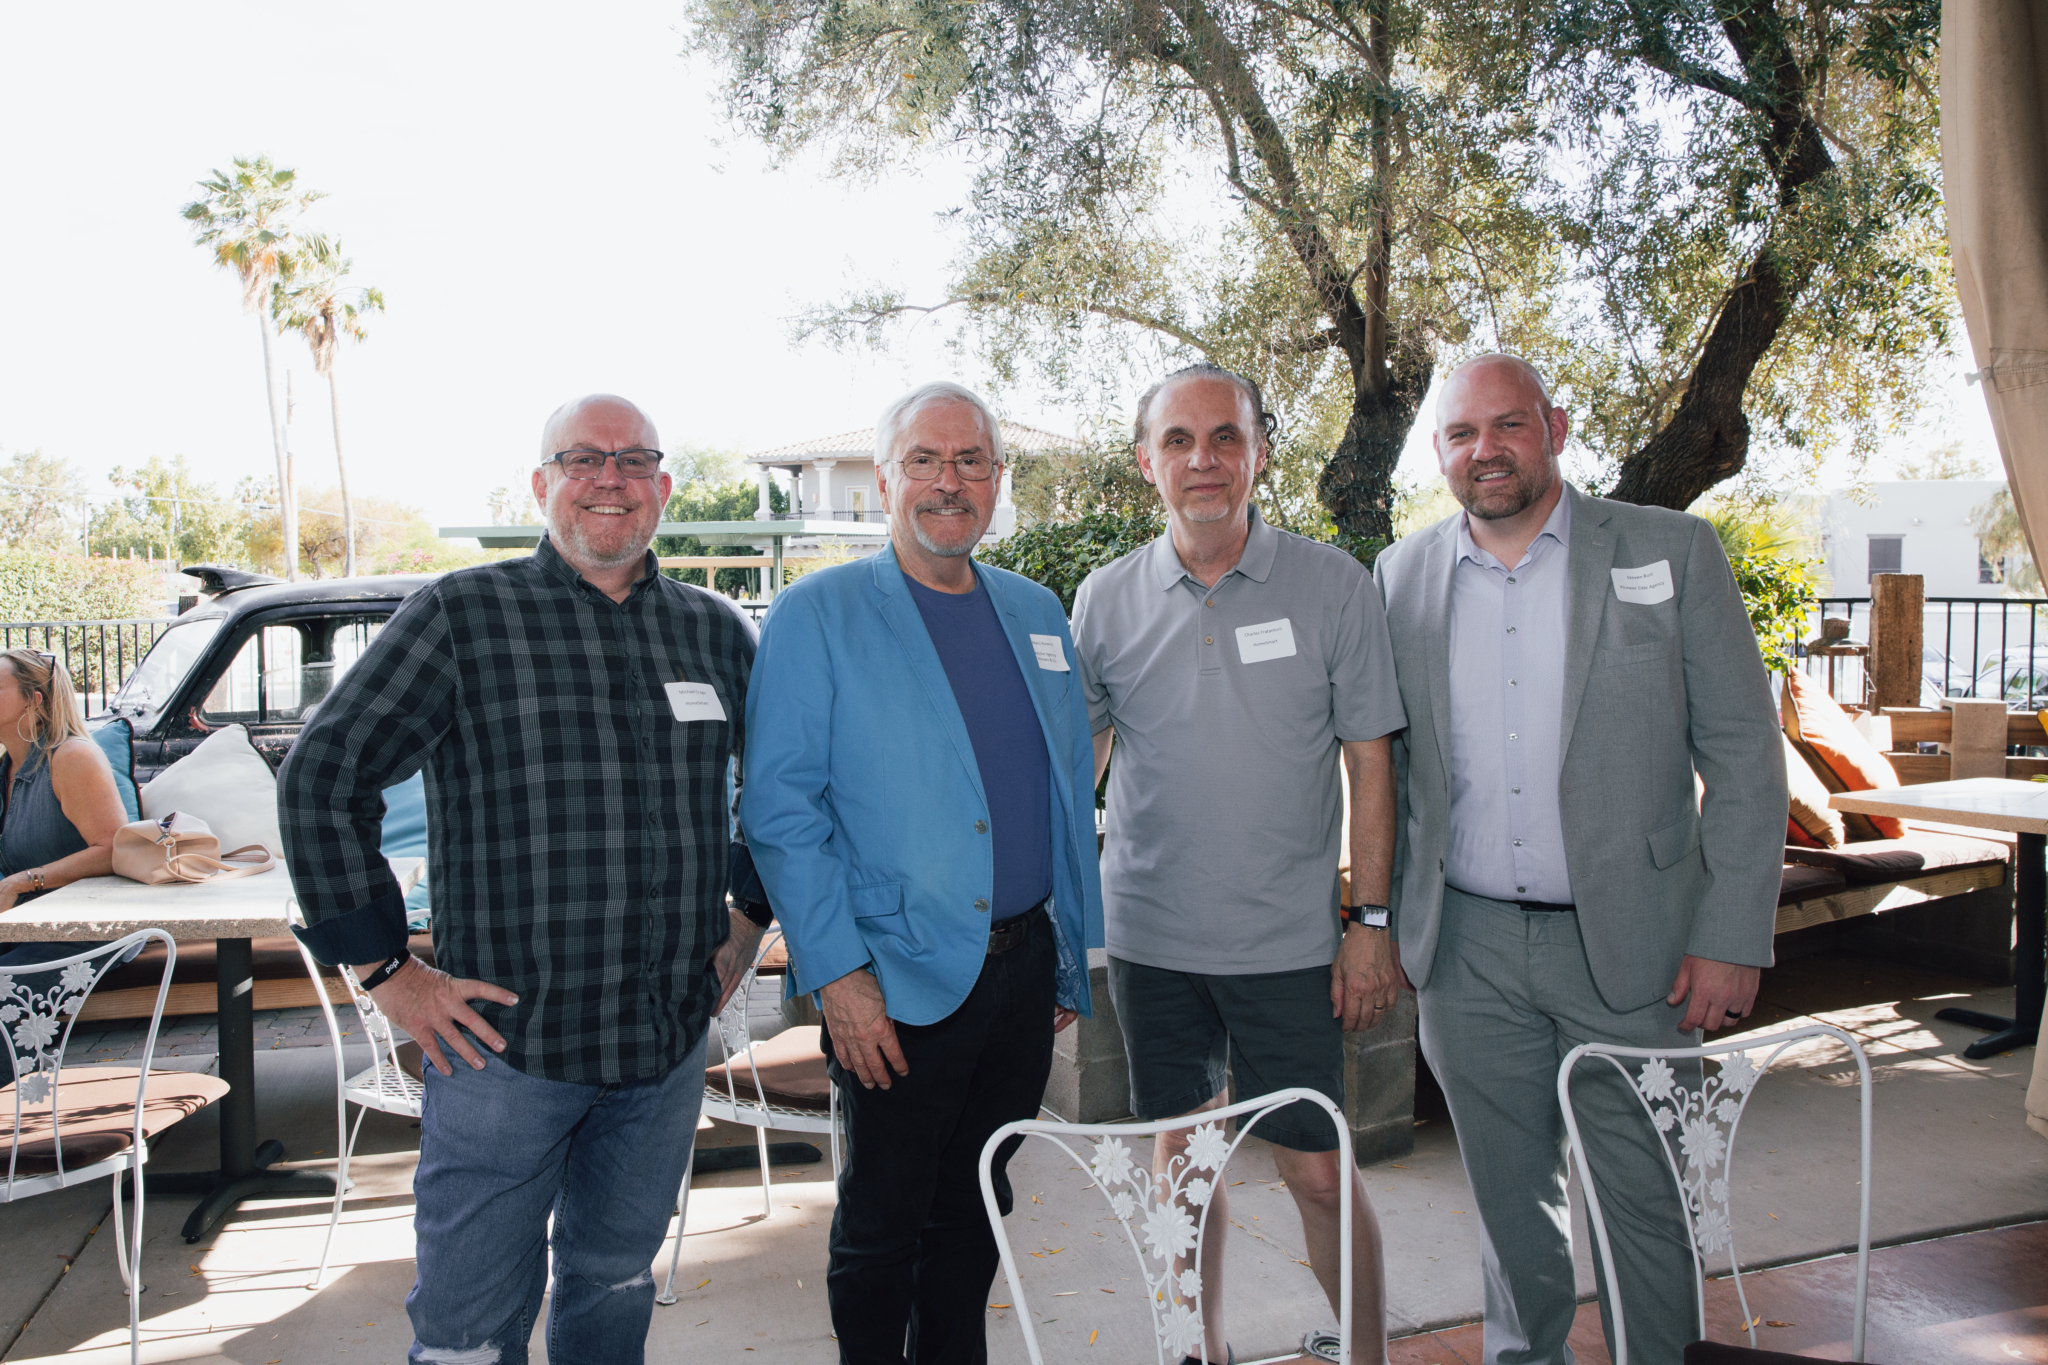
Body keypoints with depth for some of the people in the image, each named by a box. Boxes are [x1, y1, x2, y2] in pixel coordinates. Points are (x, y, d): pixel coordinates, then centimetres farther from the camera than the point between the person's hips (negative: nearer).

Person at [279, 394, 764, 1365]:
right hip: (502, 1037, -3)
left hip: (670, 1041, 3)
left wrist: (749, 919, 13)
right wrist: (384, 968, -7)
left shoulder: (716, 630, 7)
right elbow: (320, 779, -4)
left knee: (616, 1284, 20)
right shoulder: (462, 616, -4)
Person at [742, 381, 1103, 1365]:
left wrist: (1071, 962, 12)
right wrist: (837, 974, -16)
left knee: (973, 1214, 19)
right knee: (881, 1228, 10)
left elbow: (1069, 796, 14)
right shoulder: (816, 616, -7)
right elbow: (779, 809, -11)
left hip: (1024, 971, 5)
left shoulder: (1036, 614, 10)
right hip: (899, 983, -5)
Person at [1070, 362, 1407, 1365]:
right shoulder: (1106, 600, 1)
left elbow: (1369, 762, -2)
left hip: (1289, 939, -2)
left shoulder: (1333, 586, -4)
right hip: (1149, 935, 2)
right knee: (1181, 1154, 15)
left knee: (1318, 1170, 4)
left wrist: (1370, 921, -5)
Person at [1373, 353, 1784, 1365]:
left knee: (1646, 1196, 9)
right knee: (1509, 1193, 16)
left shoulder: (1671, 552, -3)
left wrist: (1732, 937, -9)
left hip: (1628, 942, -2)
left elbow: (1743, 753, -4)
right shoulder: (1402, 577, 4)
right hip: (1467, 951, 2)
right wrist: (1387, 918, 7)